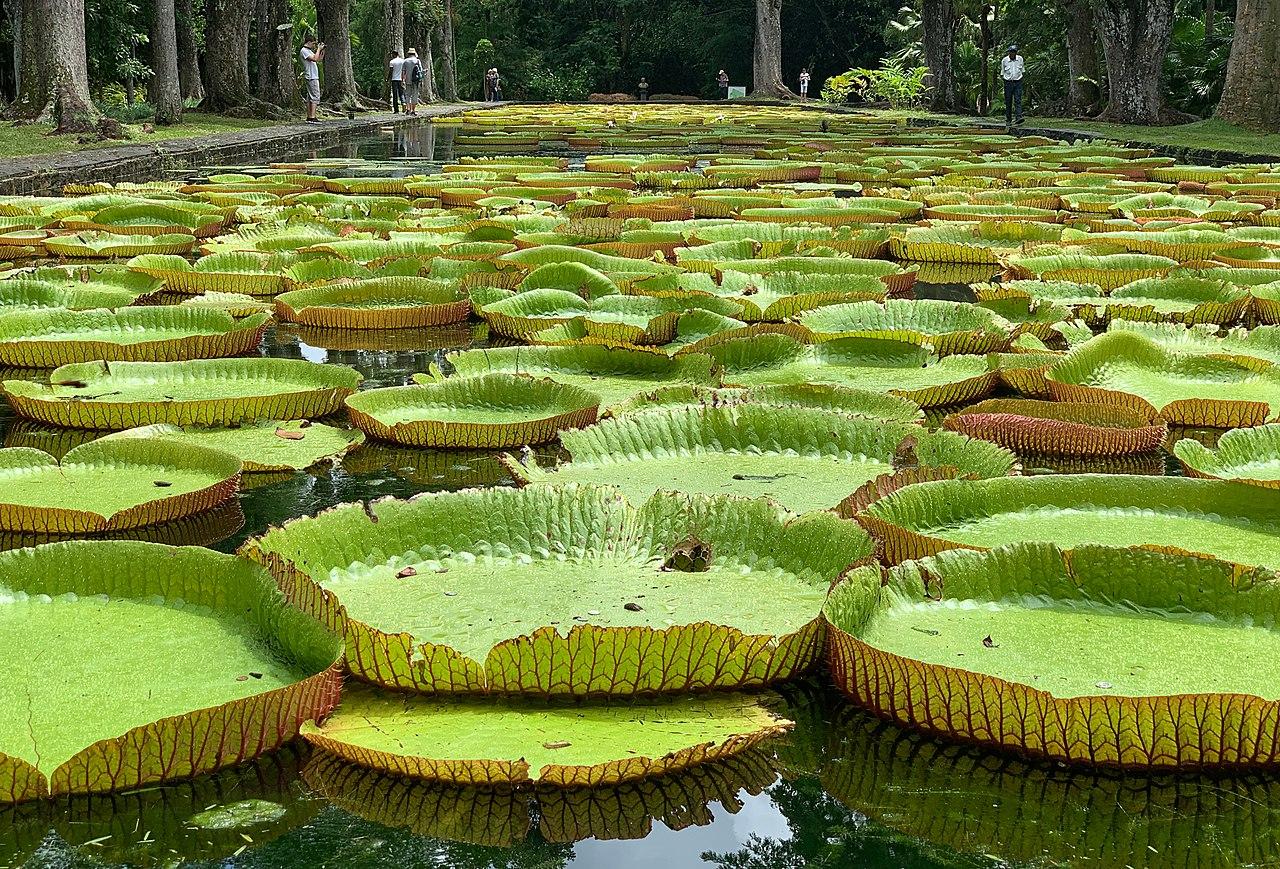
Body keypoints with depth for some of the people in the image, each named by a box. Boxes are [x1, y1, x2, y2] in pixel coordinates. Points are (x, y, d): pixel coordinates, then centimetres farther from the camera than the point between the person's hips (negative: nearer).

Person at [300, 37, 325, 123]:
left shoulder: (309, 51, 20)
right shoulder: (304, 51, -10)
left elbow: (319, 59, 24)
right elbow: (315, 59, -23)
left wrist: (322, 50, 13)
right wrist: (318, 49, -12)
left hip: (314, 77, 10)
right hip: (311, 77, -10)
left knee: (309, 98, 9)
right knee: (315, 97, -13)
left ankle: (309, 117, 9)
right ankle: (312, 117, -18)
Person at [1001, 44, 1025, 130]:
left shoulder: (1020, 59, 3)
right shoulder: (1004, 60, -2)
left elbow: (1022, 70, 16)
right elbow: (1002, 72, 7)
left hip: (1018, 82, 0)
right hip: (1008, 82, 0)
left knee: (1018, 100, -13)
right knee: (1008, 102, 2)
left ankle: (1019, 118, -24)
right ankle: (1008, 120, 10)